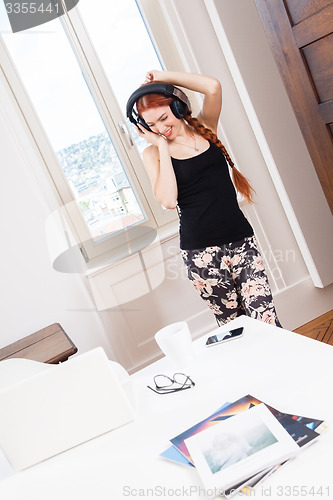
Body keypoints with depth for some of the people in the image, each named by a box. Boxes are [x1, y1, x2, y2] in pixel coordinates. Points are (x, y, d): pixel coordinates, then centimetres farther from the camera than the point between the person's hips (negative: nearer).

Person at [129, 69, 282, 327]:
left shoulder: (204, 127, 9)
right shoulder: (153, 153, 2)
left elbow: (213, 87, -10)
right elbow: (168, 200, -15)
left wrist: (163, 76, -2)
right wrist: (162, 144, -8)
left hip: (240, 239, 2)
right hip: (201, 252, -2)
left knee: (265, 321, -5)